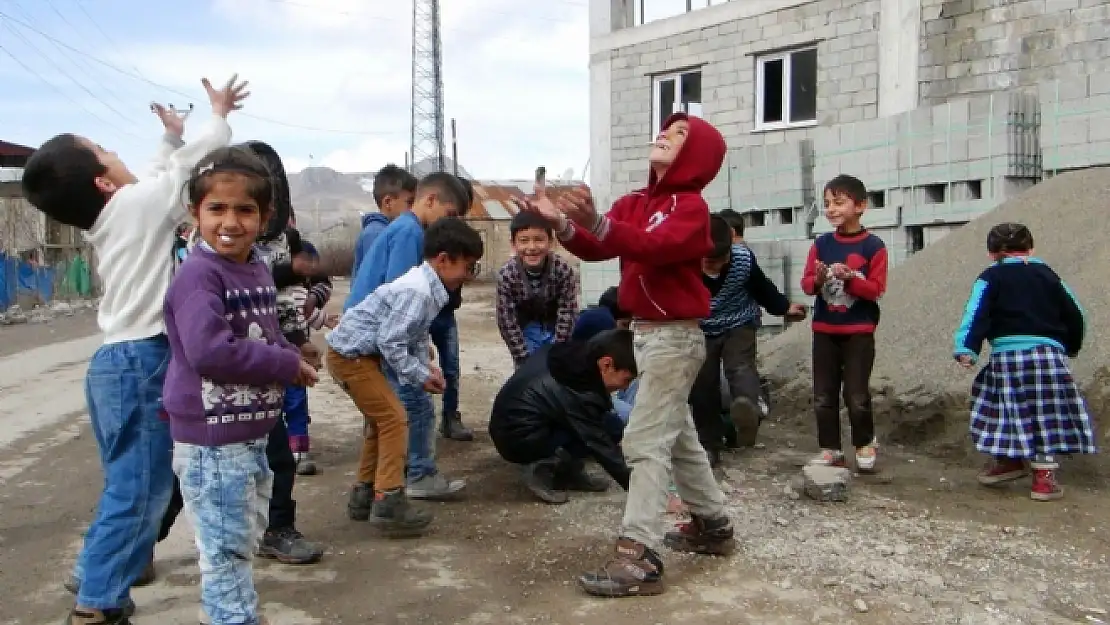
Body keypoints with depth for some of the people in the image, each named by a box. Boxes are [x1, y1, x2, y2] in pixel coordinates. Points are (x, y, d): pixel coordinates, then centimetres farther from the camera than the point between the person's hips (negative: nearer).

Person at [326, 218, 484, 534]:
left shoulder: (429, 287, 4)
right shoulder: (417, 292, -26)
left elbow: (418, 335, 13)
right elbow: (390, 342, -26)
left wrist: (426, 365, -1)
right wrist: (420, 376, -17)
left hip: (359, 354, 10)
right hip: (351, 355, -10)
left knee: (381, 420, 18)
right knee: (393, 419, -9)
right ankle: (388, 504, -6)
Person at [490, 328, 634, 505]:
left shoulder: (570, 354, -3)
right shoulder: (581, 394, -25)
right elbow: (604, 449, -20)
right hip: (519, 440, -9)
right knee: (611, 429, -15)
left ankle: (567, 470, 9)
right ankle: (546, 470, -9)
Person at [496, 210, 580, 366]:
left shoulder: (564, 270, -27)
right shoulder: (506, 274, -26)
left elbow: (566, 317, -20)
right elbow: (507, 321, -19)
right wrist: (525, 359, -19)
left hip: (556, 328, 0)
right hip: (525, 329, 0)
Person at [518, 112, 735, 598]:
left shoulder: (691, 206, -13)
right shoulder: (634, 203, 10)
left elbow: (654, 247, -32)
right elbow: (596, 249, -1)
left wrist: (596, 221, -45)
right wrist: (562, 224, -19)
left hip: (675, 336, -9)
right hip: (646, 332, 9)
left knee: (645, 442, -13)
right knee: (677, 435, 18)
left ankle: (638, 558, -10)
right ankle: (712, 526, 34)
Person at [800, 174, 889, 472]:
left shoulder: (873, 246, -6)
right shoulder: (821, 244, 4)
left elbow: (875, 289, -9)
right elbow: (806, 284, 3)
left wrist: (848, 277, -23)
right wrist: (818, 279, -18)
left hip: (859, 332, -4)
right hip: (824, 331, 4)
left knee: (857, 395, 1)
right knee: (823, 396, 7)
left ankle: (865, 444, 23)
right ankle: (830, 449, 18)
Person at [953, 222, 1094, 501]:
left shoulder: (991, 277, 5)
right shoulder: (1047, 274, 16)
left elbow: (977, 314, -11)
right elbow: (1074, 314, 18)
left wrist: (967, 349, -19)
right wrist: (1071, 347, 34)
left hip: (1007, 355, -3)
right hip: (1048, 352, 3)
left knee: (1009, 412, 11)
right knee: (1047, 415, 7)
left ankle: (1009, 461, 24)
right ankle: (1044, 474, 8)